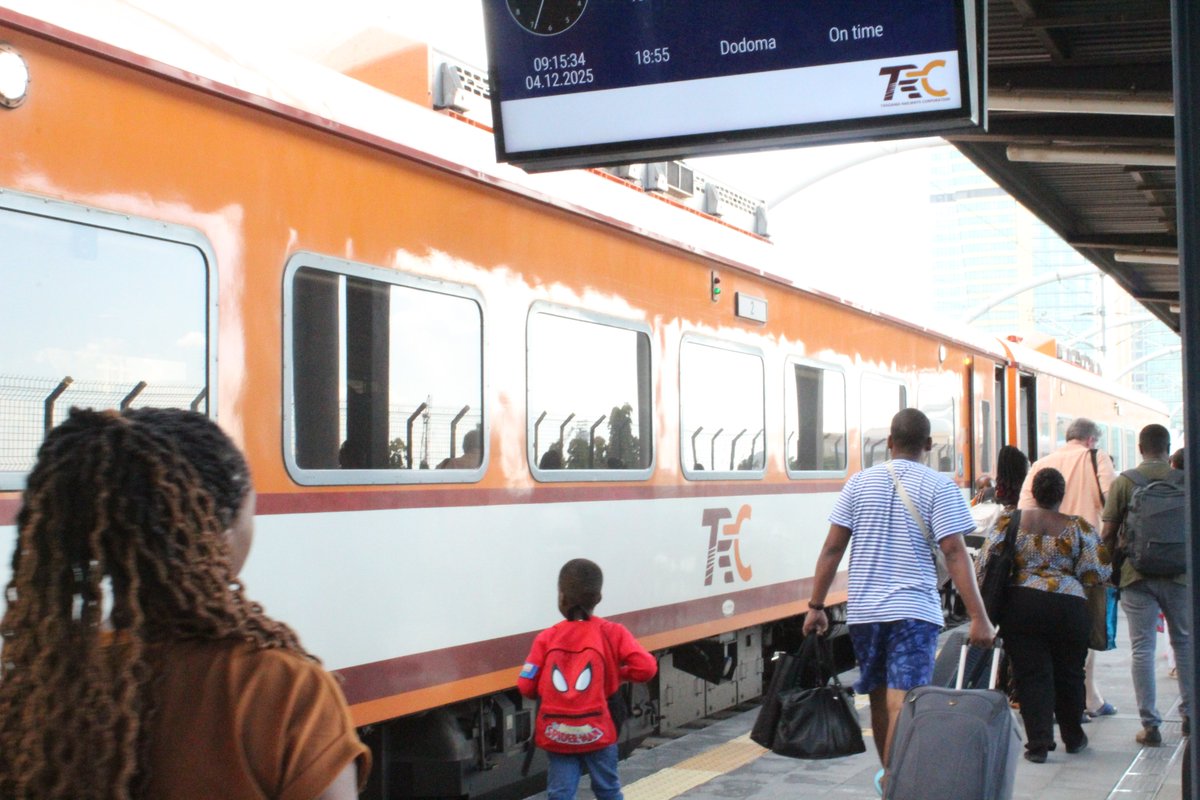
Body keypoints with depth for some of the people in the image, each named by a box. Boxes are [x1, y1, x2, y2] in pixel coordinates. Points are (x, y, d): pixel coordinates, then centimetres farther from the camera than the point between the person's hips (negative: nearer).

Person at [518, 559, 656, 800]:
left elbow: (526, 686, -6)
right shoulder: (612, 632, -4)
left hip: (558, 734, 0)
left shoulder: (547, 638, -4)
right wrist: (620, 672, 8)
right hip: (598, 732, 0)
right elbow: (646, 668, -12)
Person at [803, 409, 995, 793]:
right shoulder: (939, 487, -4)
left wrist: (816, 606, 8)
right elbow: (955, 553, -12)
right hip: (914, 611, -4)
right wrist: (979, 617, -12)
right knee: (902, 703, -7)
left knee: (880, 697, 18)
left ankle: (889, 774, 35)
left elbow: (832, 548, 3)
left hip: (864, 611, 4)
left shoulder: (860, 482, 5)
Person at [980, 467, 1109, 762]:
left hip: (1021, 605, 0)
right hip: (1069, 606, 1)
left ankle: (1039, 742, -5)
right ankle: (1073, 737, 33)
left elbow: (985, 564, 1)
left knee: (1031, 674, 3)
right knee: (1069, 673, 17)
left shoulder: (1010, 520, 4)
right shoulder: (1079, 527, 4)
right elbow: (1096, 574, -1)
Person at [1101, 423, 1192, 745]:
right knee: (1184, 643, 17)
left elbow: (1108, 533, -3)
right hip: (1179, 574, 1)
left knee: (1142, 648, 2)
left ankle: (1150, 725, -1)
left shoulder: (1124, 482, -3)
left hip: (1136, 575, -1)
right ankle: (1189, 715, 25)